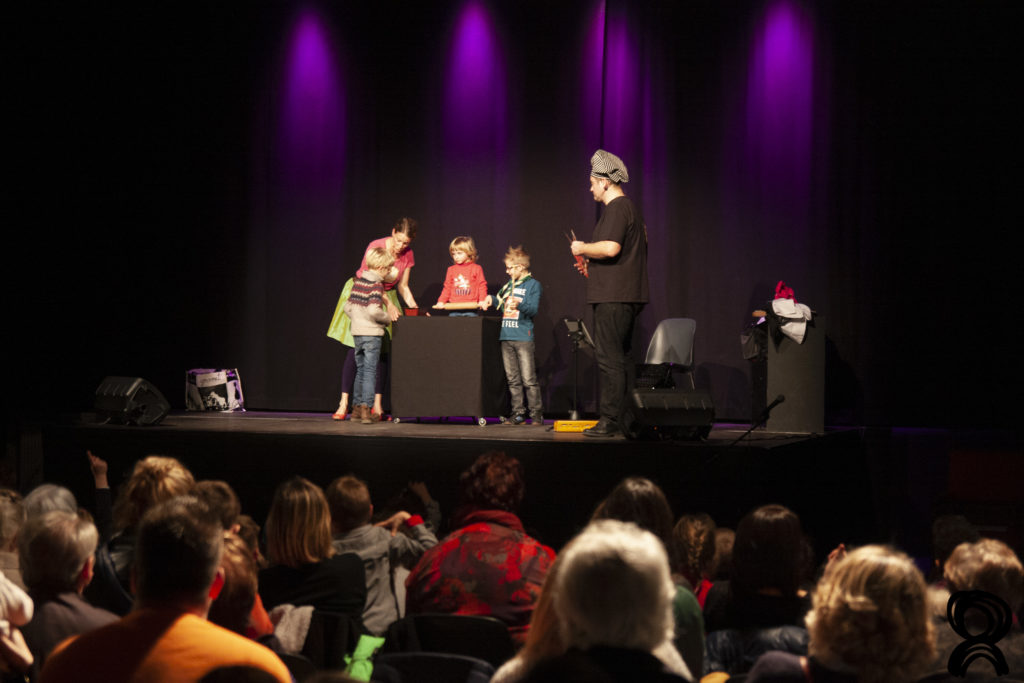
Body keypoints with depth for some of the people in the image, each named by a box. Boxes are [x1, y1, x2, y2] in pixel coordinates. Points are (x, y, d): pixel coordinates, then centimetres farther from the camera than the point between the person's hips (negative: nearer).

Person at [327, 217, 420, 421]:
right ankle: (344, 403, -7)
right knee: (356, 349, -9)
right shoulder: (375, 247, -21)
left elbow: (403, 287, 1)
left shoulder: (408, 255, -6)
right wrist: (388, 304, -29)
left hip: (388, 296, 4)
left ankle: (377, 405, -1)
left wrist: (415, 308, -12)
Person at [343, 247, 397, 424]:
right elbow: (374, 310, -23)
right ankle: (365, 409, -10)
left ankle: (357, 407, 20)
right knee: (370, 371, -5)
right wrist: (387, 319, -8)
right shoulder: (376, 284, -14)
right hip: (372, 333, -7)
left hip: (357, 332, 7)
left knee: (361, 369, 16)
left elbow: (348, 306, 11)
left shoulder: (358, 281, 9)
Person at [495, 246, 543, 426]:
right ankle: (518, 413, 11)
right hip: (506, 337, 7)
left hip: (524, 338, -7)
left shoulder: (533, 284, -2)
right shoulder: (508, 285, 19)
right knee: (512, 379, 7)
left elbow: (534, 309, -13)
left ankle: (536, 414, -5)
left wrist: (520, 304, -29)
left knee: (529, 379, -8)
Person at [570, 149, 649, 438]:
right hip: (626, 296, 11)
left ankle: (610, 420, -11)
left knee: (608, 357, -10)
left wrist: (583, 249, -8)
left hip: (613, 296, -11)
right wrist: (592, 264, 23)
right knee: (621, 357, 12)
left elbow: (610, 248, -24)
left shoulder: (617, 209, -12)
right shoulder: (629, 207, 21)